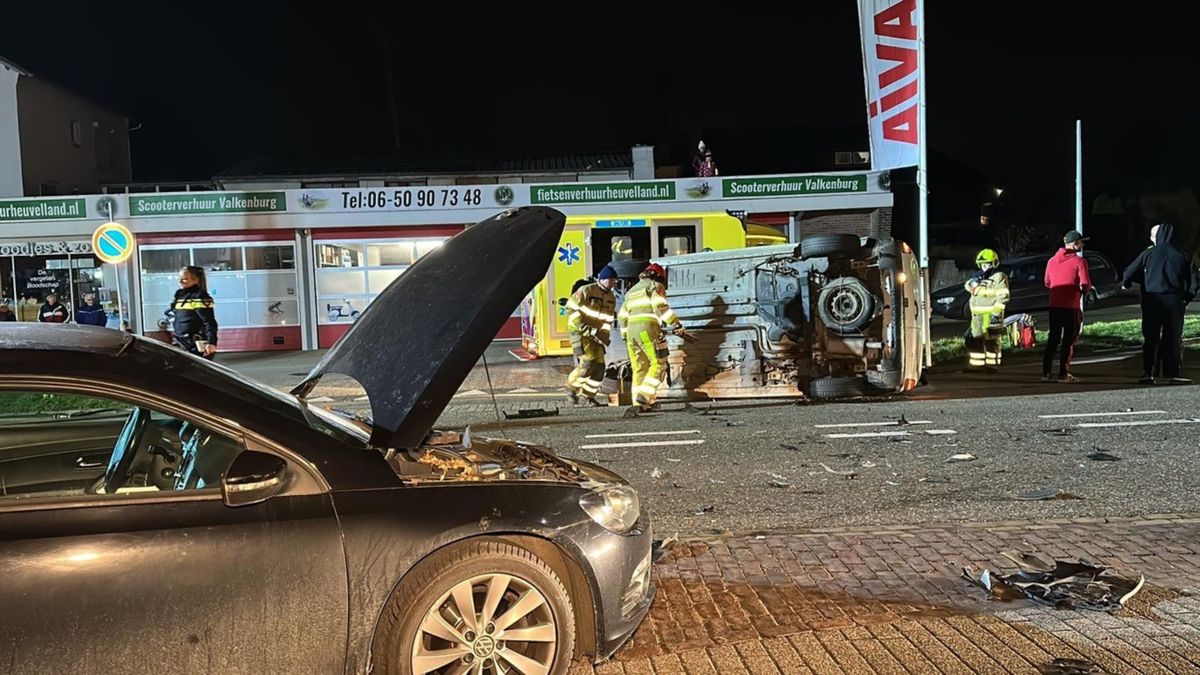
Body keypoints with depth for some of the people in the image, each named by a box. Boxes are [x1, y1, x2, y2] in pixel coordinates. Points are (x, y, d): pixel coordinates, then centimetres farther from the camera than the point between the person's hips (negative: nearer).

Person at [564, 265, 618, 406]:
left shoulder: (611, 298, 9)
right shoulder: (586, 290, -14)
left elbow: (607, 320, 13)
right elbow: (571, 308, -15)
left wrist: (604, 336, -2)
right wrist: (584, 327, -21)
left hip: (594, 334, 7)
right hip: (578, 331, -7)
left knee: (599, 366, 1)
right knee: (588, 362, -20)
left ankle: (588, 397, 12)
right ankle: (571, 388, -1)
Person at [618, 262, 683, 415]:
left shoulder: (632, 290, 29)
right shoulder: (655, 286, 7)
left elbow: (622, 316, 28)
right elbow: (660, 306, -11)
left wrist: (625, 336, 33)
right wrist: (676, 324, -13)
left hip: (631, 330, 7)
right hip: (647, 329, -7)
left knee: (639, 368, 10)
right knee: (658, 364, -5)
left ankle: (639, 404, 10)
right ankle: (643, 397, -20)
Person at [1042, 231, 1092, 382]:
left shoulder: (1052, 260, 7)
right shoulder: (1079, 261, -10)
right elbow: (1086, 285, -13)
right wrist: (1083, 293, 7)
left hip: (1054, 305, 5)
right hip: (1072, 306, -5)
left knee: (1053, 339, 12)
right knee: (1069, 340, 2)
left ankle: (1046, 372, 9)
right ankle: (1064, 374, 1)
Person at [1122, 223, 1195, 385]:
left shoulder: (1149, 253, -3)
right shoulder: (1182, 256, 3)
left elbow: (1130, 272, -2)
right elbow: (1192, 282, 3)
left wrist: (1125, 283, 19)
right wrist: (1186, 299, 14)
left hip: (1152, 300, -1)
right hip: (1174, 301, 1)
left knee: (1150, 337, 3)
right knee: (1174, 338, 6)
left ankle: (1148, 373, -1)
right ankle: (1173, 373, 4)